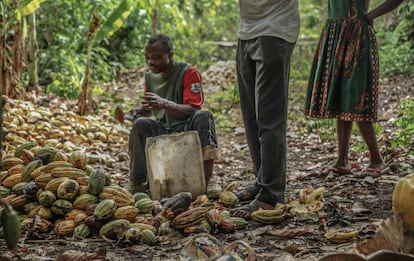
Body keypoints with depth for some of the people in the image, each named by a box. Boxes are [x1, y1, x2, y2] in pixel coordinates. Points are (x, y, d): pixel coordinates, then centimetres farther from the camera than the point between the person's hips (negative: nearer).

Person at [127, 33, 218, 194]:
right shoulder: (150, 77, 9)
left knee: (203, 117, -34)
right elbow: (146, 109, 17)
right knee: (141, 124, -26)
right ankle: (137, 182, -17)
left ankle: (206, 179, -37)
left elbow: (192, 110, -19)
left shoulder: (189, 72, -9)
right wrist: (139, 110, -10)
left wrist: (164, 104, -36)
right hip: (162, 131, 4)